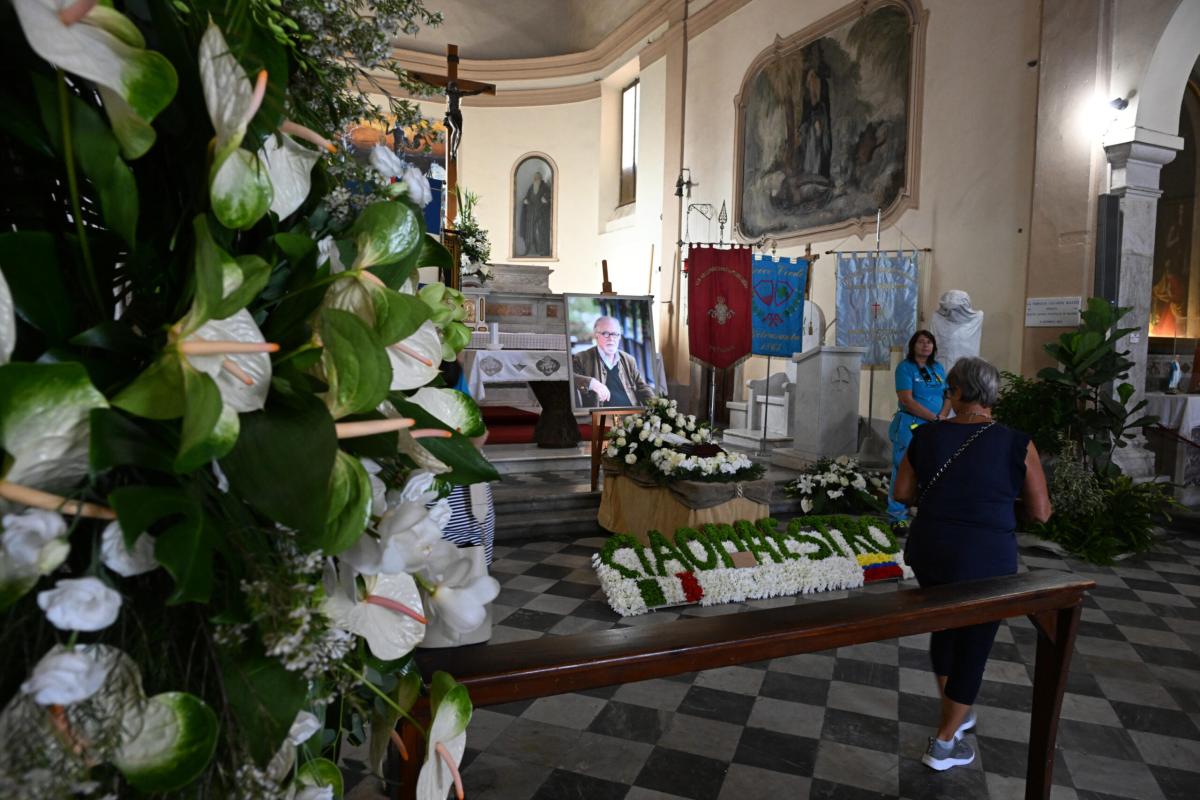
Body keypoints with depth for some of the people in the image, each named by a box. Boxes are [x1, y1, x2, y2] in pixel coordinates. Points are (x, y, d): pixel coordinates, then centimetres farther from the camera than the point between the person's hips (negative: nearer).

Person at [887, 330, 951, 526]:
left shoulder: (937, 368, 15)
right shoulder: (905, 367, -4)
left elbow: (948, 396, 13)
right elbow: (907, 400, -14)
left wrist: (943, 416, -7)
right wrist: (935, 418, -14)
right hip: (910, 426, -6)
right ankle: (898, 516, 6)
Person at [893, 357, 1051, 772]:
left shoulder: (927, 436, -3)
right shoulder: (1016, 444, -11)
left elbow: (902, 492, 4)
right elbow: (1040, 512, -4)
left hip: (928, 551, 4)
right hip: (983, 561, -3)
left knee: (944, 627, 25)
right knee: (973, 645, 14)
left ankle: (955, 713, 46)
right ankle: (943, 744, 26)